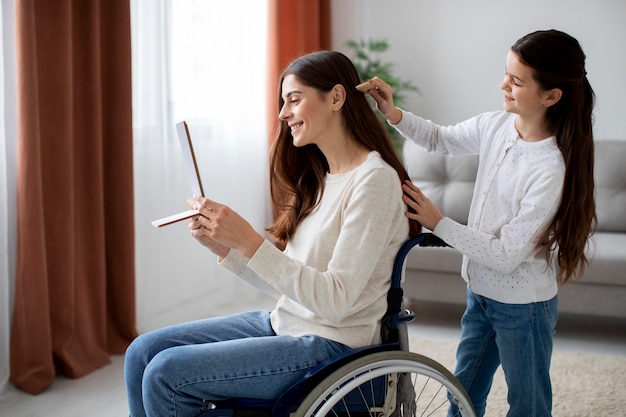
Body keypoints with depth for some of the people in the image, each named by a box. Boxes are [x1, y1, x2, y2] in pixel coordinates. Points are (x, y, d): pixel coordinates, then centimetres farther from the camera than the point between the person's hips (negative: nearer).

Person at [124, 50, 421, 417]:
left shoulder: (374, 180, -16)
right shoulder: (317, 177, 11)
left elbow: (335, 300, -23)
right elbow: (286, 284, 10)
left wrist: (249, 241, -27)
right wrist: (223, 247, -3)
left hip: (331, 346, -8)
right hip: (282, 324, 9)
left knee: (166, 374, -16)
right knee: (143, 352, 1)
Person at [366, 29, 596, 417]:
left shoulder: (552, 170, -29)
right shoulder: (496, 126, -8)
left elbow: (507, 255, -26)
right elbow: (441, 139, 11)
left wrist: (438, 223, -23)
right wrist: (393, 114, -5)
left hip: (523, 305, -7)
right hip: (481, 291, 7)